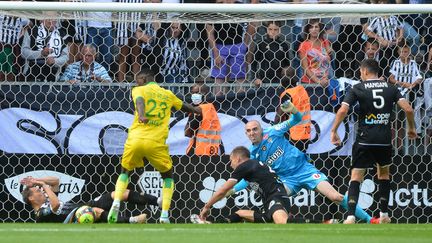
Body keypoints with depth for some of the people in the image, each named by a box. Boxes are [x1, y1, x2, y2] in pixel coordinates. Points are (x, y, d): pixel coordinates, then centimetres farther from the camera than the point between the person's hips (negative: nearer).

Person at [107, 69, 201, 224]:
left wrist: (141, 115, -35)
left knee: (125, 172, 24)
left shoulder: (138, 90, 11)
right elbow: (184, 106, 40)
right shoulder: (168, 95, 21)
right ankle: (164, 215, 5)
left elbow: (139, 101, -14)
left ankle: (116, 203, -1)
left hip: (135, 140, -1)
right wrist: (197, 111, 62)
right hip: (156, 142, 1)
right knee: (167, 175, 21)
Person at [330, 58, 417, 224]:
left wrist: (333, 131, -4)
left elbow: (343, 110, -12)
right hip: (385, 139, 3)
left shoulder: (357, 89, -2)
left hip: (365, 139, -3)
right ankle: (384, 215, 23)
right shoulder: (390, 88, 5)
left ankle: (351, 216, -17)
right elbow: (408, 109, -3)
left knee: (356, 177, 0)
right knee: (384, 173, 24)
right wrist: (411, 128, 13)